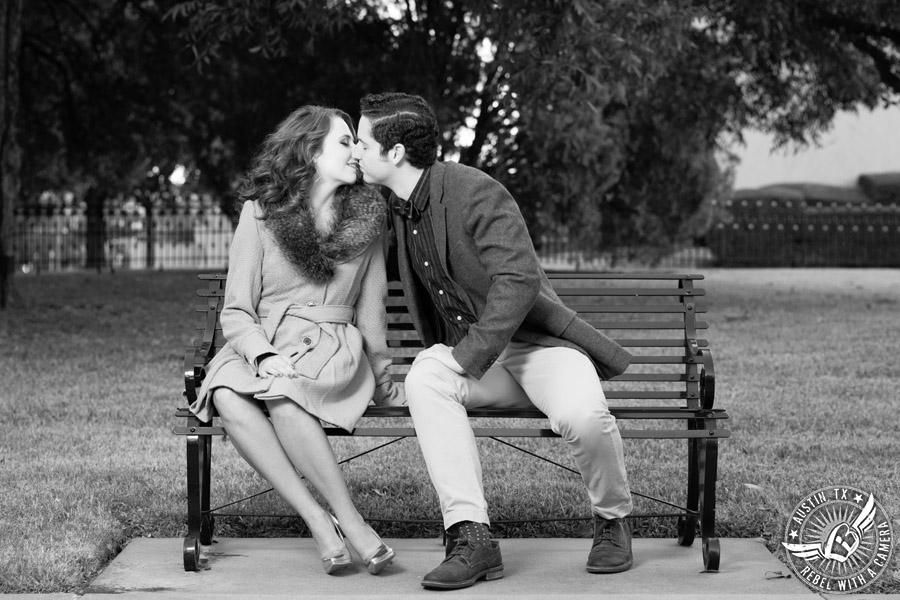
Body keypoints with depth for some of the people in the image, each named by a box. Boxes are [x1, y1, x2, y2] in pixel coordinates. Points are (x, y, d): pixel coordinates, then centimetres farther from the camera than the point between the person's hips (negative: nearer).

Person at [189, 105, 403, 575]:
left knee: (282, 393, -36)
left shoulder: (367, 214, 7)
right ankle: (319, 521, -33)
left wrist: (381, 382, 21)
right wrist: (265, 356, -21)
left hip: (333, 348, -1)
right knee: (227, 395, -35)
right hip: (260, 345, 1)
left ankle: (344, 517, -32)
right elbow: (236, 312, -2)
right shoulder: (260, 212, 1)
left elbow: (371, 307, 16)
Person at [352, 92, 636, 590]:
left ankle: (612, 520, -3)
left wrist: (468, 357, -25)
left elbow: (518, 282, -25)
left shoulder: (476, 194, -16)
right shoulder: (398, 207, 8)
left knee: (581, 415, -35)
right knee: (424, 378, -29)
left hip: (537, 343, -6)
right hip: (470, 356, 6)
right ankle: (471, 537, -32)